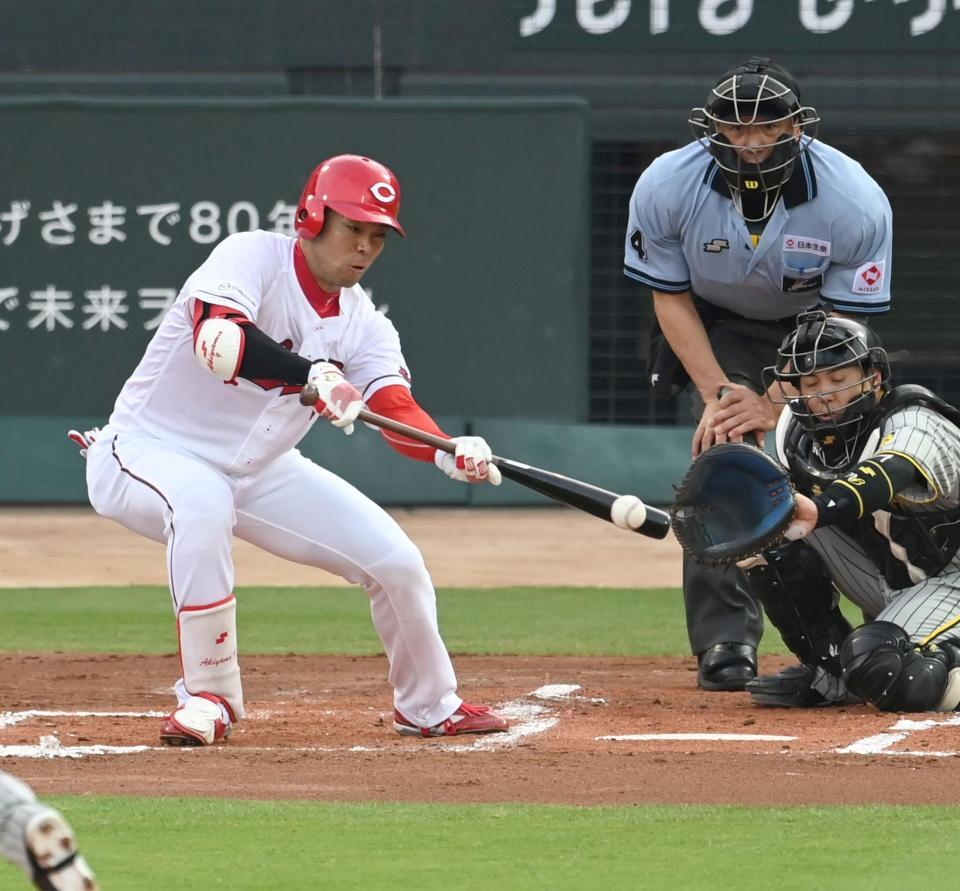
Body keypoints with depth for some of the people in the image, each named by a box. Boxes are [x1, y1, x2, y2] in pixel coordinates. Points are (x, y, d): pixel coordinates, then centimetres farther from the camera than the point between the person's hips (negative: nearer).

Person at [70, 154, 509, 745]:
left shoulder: (362, 321, -2)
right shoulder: (252, 258, -20)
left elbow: (396, 408, -16)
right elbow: (217, 339, -41)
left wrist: (451, 454, -38)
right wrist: (314, 374, -55)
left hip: (259, 473, 6)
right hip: (150, 451, -6)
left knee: (396, 560, -1)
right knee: (202, 503, -40)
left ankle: (430, 707, 25)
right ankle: (209, 696, -24)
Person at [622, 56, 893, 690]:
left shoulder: (855, 201, -29)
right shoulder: (667, 187, -25)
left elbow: (846, 324, -20)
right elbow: (670, 297, -11)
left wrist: (778, 404, -27)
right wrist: (718, 391, -21)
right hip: (719, 329, 0)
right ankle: (725, 639, -19)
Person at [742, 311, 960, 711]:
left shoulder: (916, 427, -27)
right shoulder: (798, 431, -5)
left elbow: (888, 475, -49)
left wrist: (817, 510, -70)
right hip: (887, 584, 7)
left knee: (879, 669, -34)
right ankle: (831, 673, -1)